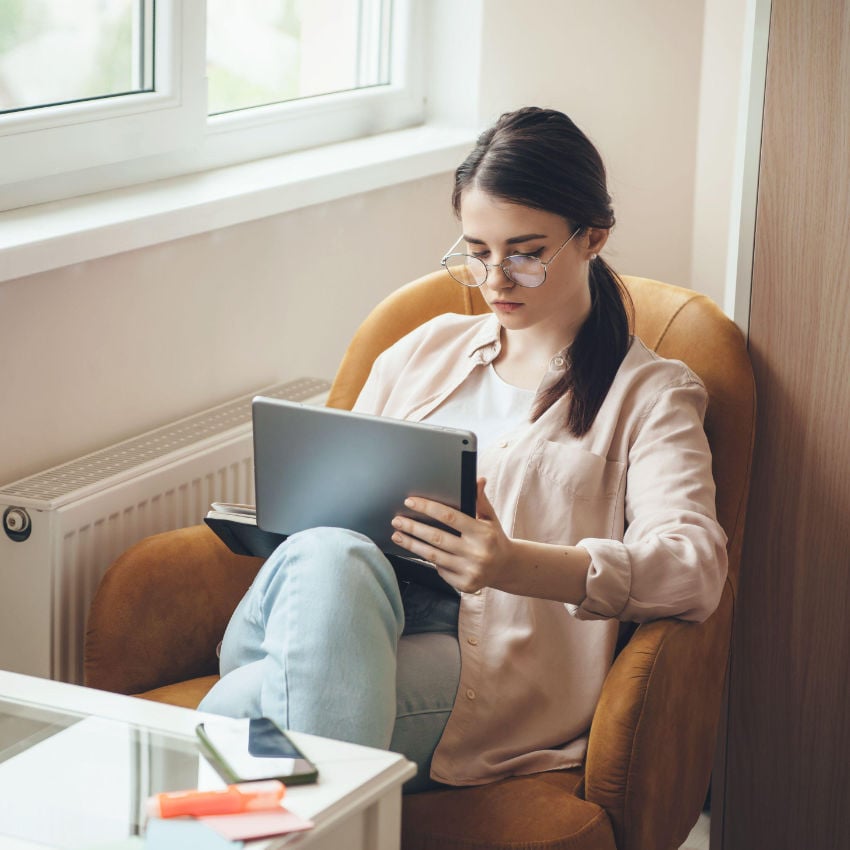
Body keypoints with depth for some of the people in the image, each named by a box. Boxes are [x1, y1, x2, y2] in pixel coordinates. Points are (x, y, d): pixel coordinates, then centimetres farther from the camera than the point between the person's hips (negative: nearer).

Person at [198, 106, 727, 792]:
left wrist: (516, 565, -28)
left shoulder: (650, 394, 11)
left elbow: (694, 568, -8)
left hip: (488, 665, -4)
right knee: (328, 559, -37)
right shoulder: (426, 350, 27)